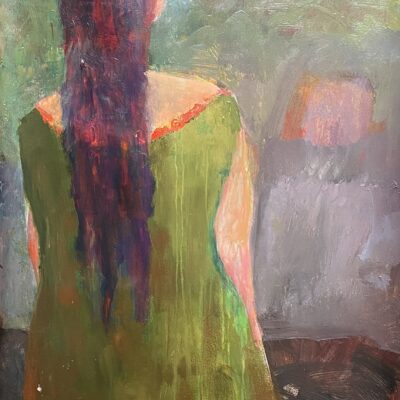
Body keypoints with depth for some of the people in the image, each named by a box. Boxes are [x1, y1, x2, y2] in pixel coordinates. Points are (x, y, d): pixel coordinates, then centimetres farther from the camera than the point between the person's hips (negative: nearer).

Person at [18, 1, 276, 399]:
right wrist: (250, 323, 5)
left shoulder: (38, 127, -14)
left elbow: (39, 249, -1)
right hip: (195, 350, -1)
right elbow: (233, 247, -13)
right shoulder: (213, 113, -22)